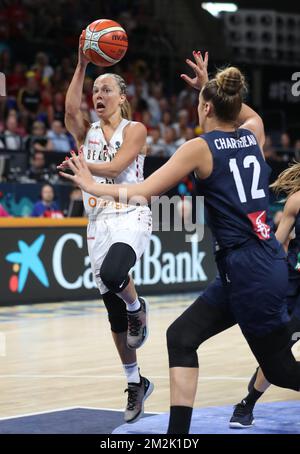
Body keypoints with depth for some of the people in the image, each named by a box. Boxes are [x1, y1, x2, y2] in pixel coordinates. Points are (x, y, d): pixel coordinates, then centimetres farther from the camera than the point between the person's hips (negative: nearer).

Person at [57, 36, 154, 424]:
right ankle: (135, 383, 20)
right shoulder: (87, 131, 11)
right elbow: (70, 110, -12)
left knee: (112, 274, -36)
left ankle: (137, 308, -3)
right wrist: (82, 65, -16)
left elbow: (115, 167, -15)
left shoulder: (134, 130, 1)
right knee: (115, 315, 7)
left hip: (131, 217, -5)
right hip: (99, 223, 5)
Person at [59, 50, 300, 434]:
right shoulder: (253, 134, 8)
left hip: (246, 269, -8)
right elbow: (246, 114, 36)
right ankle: (179, 433, 8)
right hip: (269, 262, 8)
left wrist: (92, 186, 5)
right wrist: (209, 86, 39)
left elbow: (143, 192, -8)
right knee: (182, 337, 9)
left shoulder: (200, 147, -9)